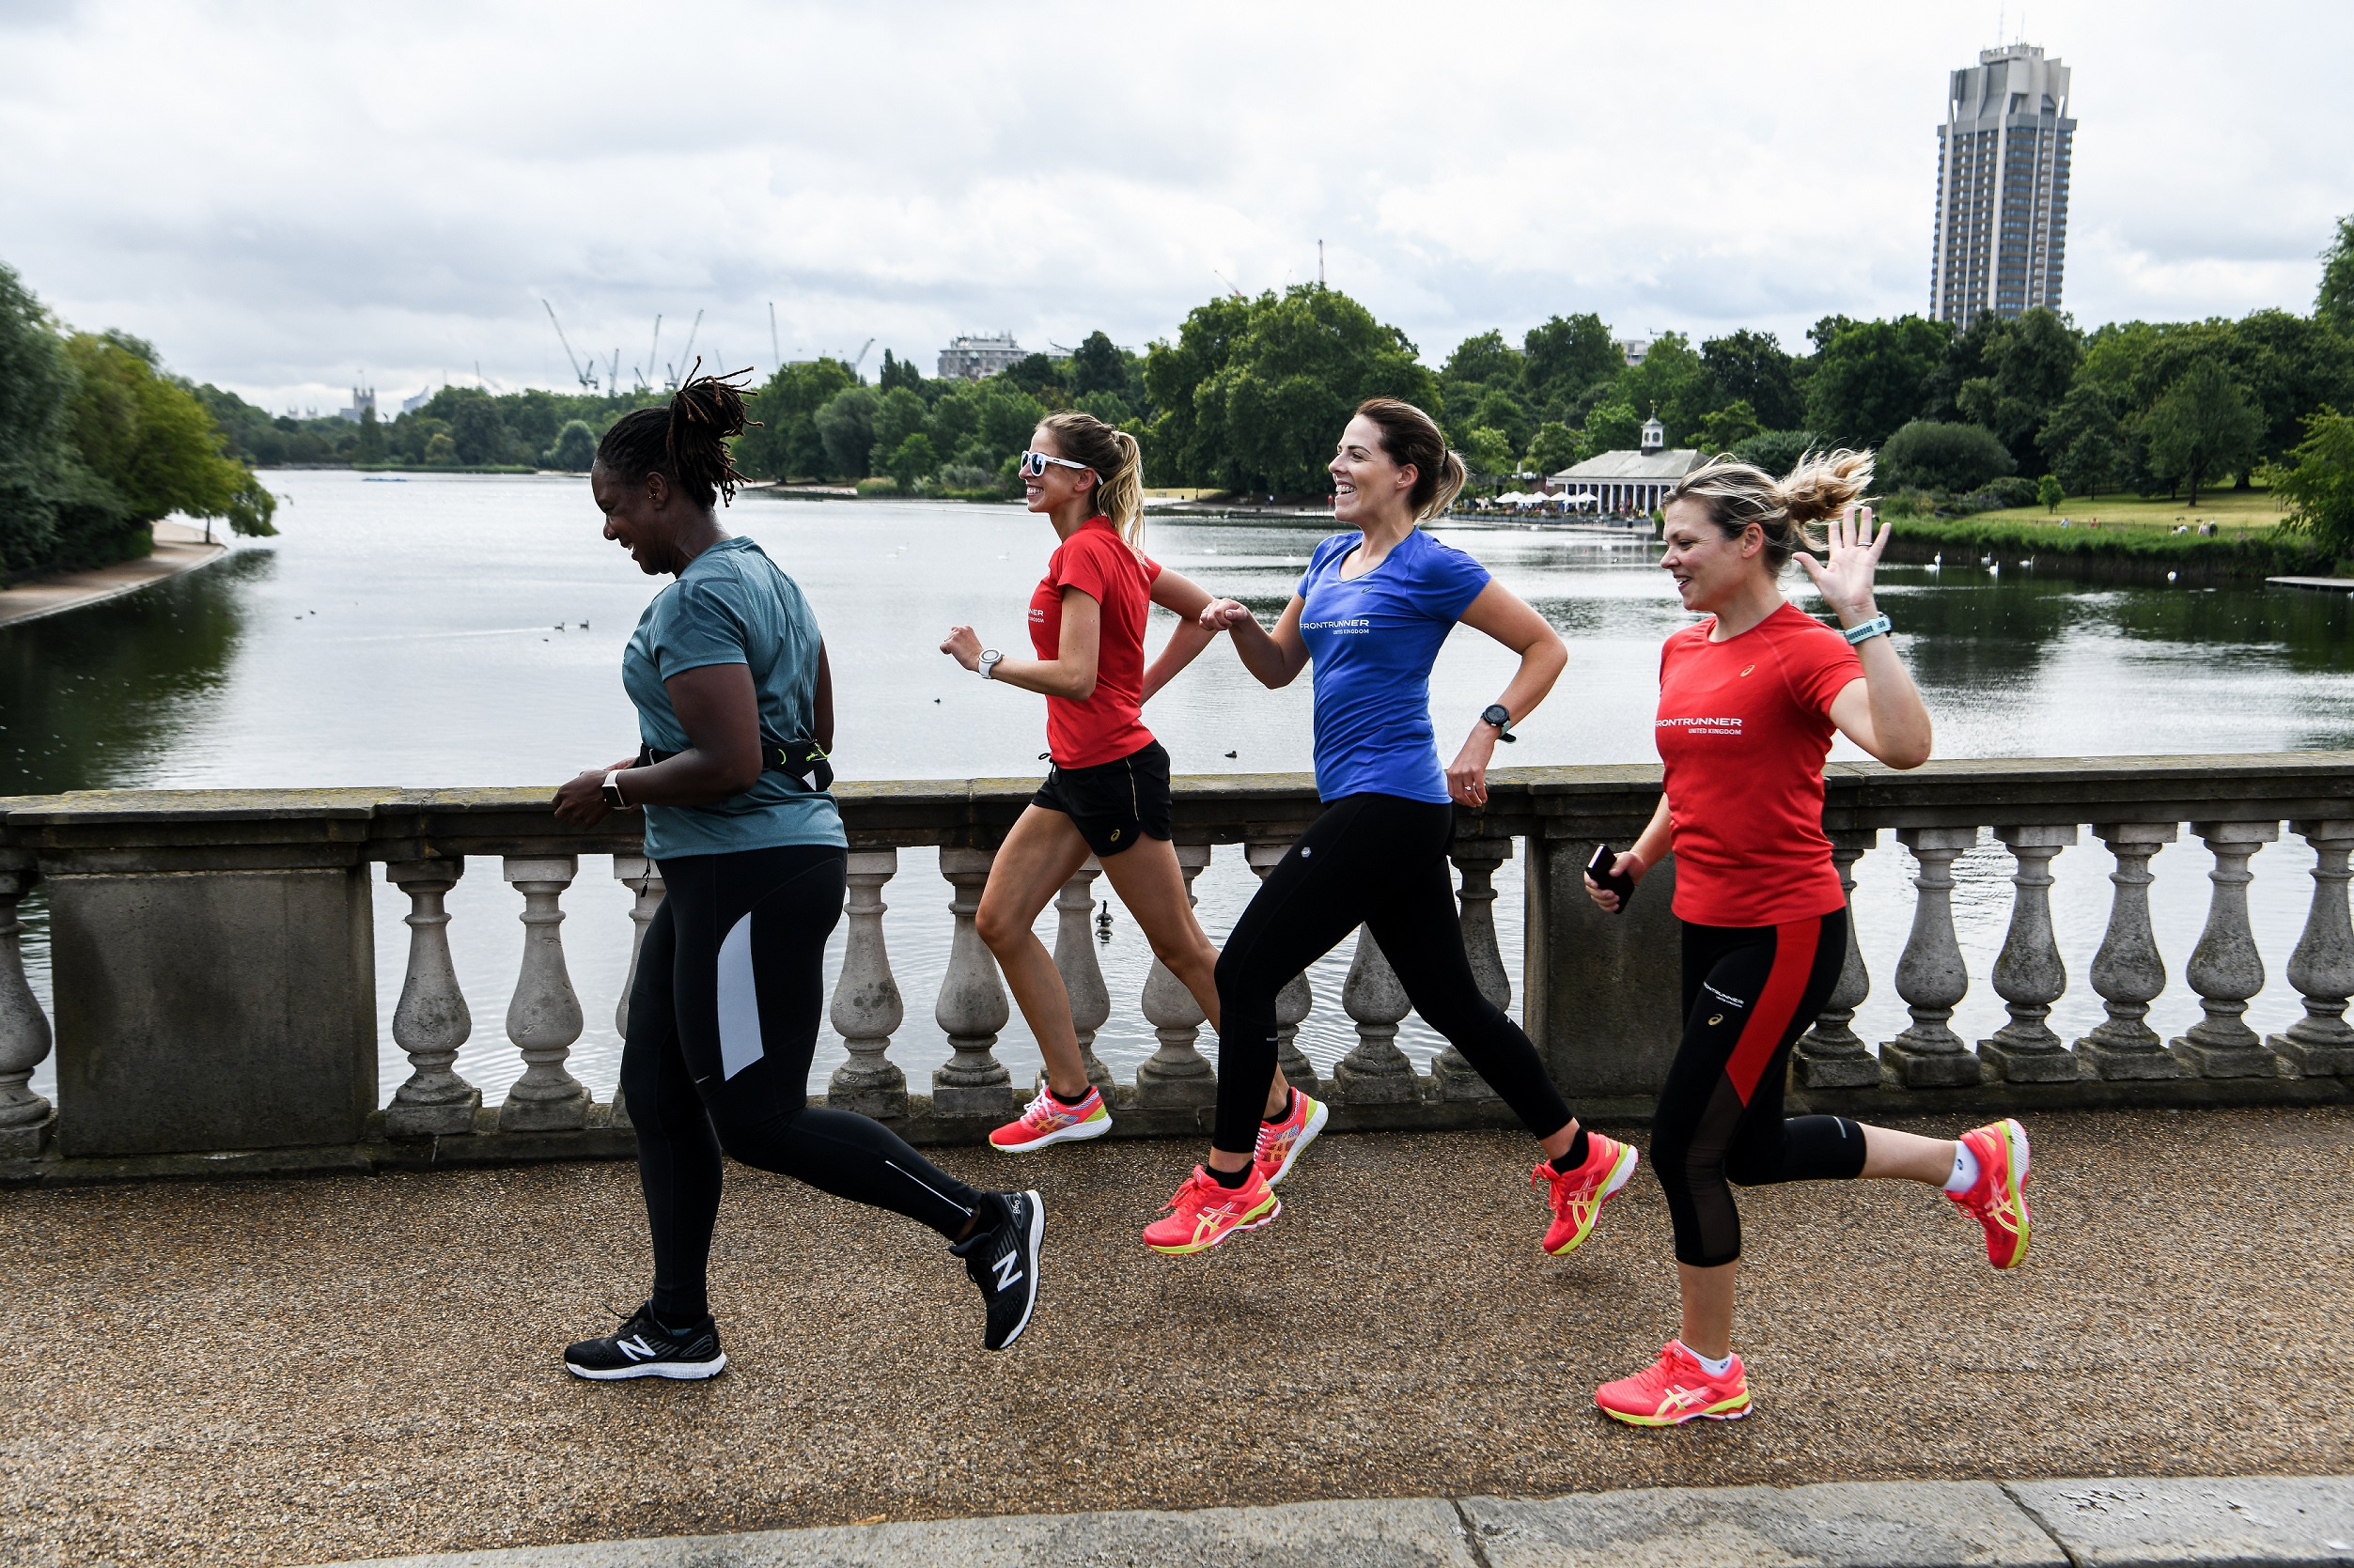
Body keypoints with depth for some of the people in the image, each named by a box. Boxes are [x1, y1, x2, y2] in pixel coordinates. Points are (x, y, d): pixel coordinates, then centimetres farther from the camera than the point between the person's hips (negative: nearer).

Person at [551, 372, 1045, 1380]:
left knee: (756, 1118, -4)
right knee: (657, 1093, 14)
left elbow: (728, 764, -26)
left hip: (750, 877, -11)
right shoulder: (764, 575, 15)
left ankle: (982, 1222, 2)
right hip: (720, 878, 11)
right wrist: (658, 766, 20)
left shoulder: (696, 600, -17)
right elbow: (814, 728, 22)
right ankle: (678, 1329, 23)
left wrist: (618, 787, -10)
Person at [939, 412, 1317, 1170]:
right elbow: (1203, 612, 20)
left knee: (1181, 947, -1)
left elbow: (1076, 677, -25)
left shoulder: (1084, 552, -17)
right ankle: (1072, 1098, 18)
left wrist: (986, 661, -13)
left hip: (1113, 769, -10)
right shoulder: (1113, 546, 12)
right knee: (1000, 920, 9)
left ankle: (1282, 1109, 12)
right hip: (1078, 770, 10)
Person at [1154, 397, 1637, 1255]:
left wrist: (1484, 737, -12)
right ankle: (1581, 1159, 24)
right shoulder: (1332, 558, 15)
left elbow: (1546, 647, -5)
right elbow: (1280, 667, 19)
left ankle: (1228, 1183, 8)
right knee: (1451, 1002, 13)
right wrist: (1239, 625, 0)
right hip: (1364, 805, 9)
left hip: (1386, 806, -9)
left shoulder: (1430, 566, -9)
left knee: (1243, 974, -5)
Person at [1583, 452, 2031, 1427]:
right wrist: (1636, 861, 12)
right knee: (1751, 1149, 17)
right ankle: (1973, 1163, 36)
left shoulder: (1803, 652, -16)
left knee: (1685, 1146, -2)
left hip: (1783, 933, -9)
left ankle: (1708, 1375, 18)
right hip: (1710, 925, 9)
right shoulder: (1684, 652, 9)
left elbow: (1904, 746, -35)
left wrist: (1858, 613, -36)